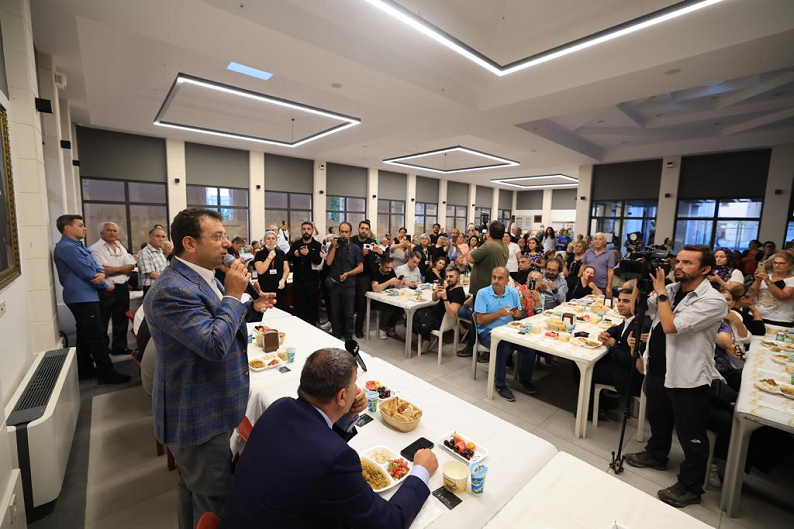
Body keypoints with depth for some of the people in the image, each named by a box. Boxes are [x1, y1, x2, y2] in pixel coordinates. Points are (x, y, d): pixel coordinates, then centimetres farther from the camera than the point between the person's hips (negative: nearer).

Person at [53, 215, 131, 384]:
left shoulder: (78, 246, 17)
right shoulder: (67, 247, -15)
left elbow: (96, 267, 11)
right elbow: (88, 274, -19)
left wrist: (102, 274, -13)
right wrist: (106, 286, -3)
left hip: (85, 297, 10)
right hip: (82, 297, -10)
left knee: (85, 335, 15)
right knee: (97, 335, -8)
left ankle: (85, 369, 24)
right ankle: (107, 373, -3)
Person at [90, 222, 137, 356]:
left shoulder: (121, 248, 13)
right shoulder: (95, 249, -7)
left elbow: (131, 266, 2)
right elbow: (104, 271, -17)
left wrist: (113, 269, -9)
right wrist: (123, 268, -8)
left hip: (123, 288, 6)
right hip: (105, 290, -6)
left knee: (121, 320, 13)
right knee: (101, 323, 5)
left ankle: (119, 346, 24)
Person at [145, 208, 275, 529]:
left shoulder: (203, 277, 4)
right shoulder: (172, 290, -27)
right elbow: (214, 344, -33)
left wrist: (252, 307, 3)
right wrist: (233, 295, -24)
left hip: (208, 408, 10)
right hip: (198, 417, -9)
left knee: (196, 489, 29)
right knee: (214, 502, 10)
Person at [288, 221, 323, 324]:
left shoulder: (317, 245, 0)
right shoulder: (296, 244, 9)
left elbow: (319, 260, -15)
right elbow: (288, 258, 4)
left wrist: (308, 254, -31)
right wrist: (294, 255, -17)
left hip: (312, 280, -2)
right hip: (298, 280, 2)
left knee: (312, 305, 5)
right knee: (298, 305, 8)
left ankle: (312, 326, 18)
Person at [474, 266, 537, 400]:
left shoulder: (513, 292, 4)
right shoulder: (482, 293, -9)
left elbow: (519, 314, 10)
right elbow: (480, 320, -13)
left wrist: (518, 314, -14)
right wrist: (500, 313, -22)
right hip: (488, 332, -4)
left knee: (530, 347, -17)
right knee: (504, 347, -33)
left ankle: (524, 378, 13)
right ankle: (500, 384, -11)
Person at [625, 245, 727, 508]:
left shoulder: (713, 300, -19)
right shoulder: (671, 289, 2)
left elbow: (670, 326, -28)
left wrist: (660, 290, -20)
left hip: (688, 378, -7)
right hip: (657, 368, 7)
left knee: (691, 435, 10)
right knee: (657, 418, 26)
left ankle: (690, 487, 29)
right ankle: (656, 454, 49)